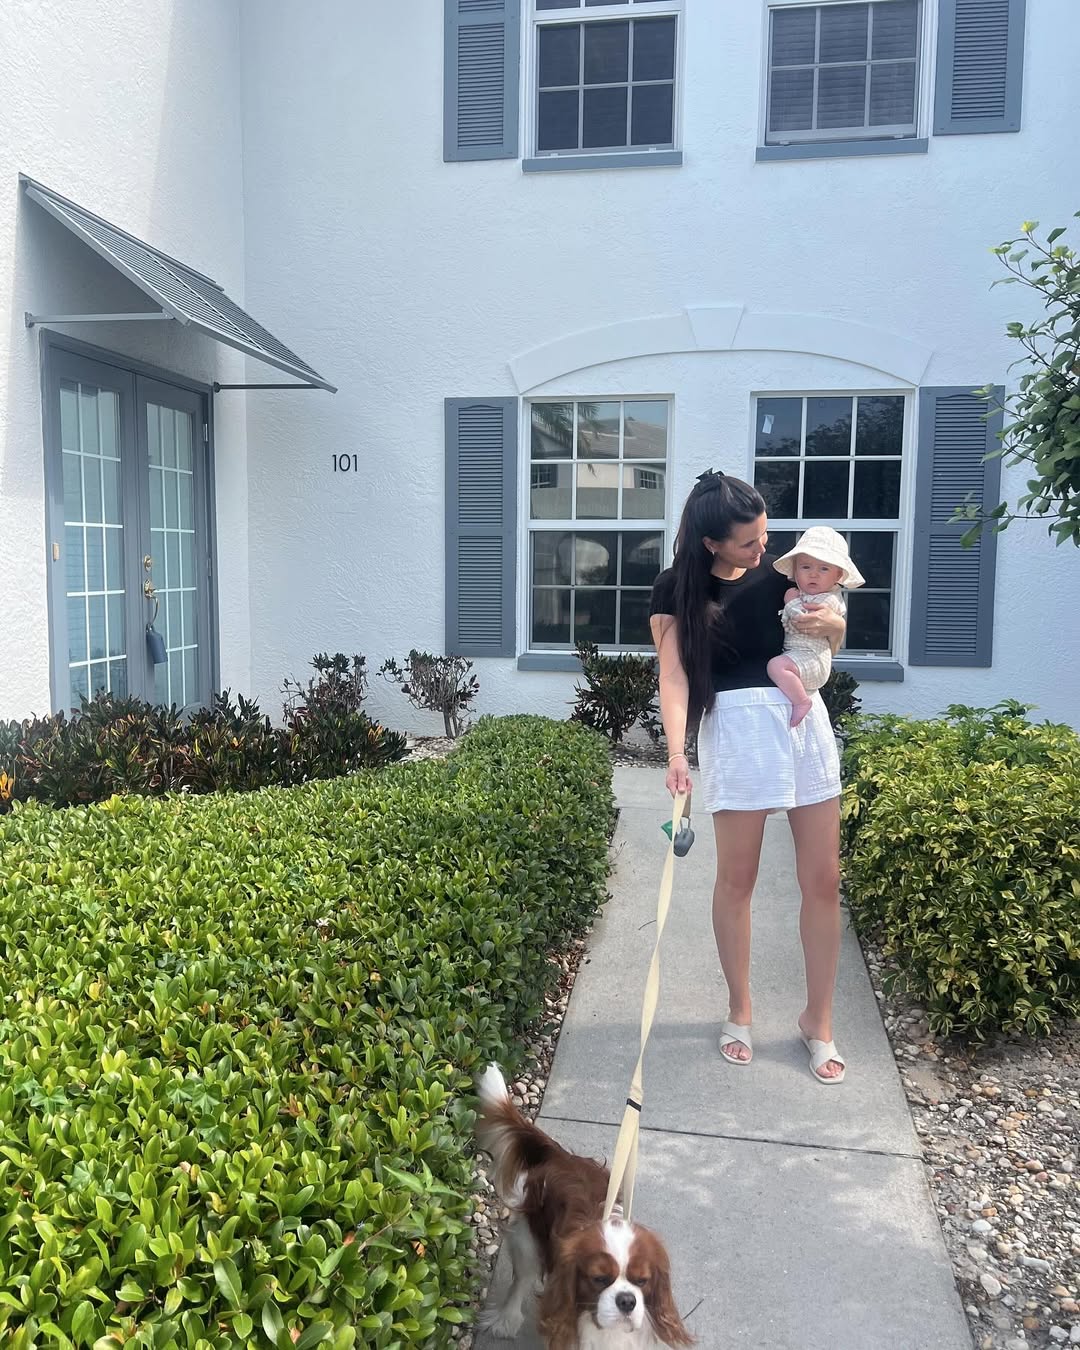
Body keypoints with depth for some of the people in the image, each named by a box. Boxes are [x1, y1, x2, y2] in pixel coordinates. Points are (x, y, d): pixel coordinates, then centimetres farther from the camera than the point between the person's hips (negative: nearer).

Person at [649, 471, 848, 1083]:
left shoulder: (777, 568, 8)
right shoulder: (677, 590, -2)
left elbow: (835, 636, 18)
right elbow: (674, 674, -12)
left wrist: (830, 622, -7)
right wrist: (677, 751, -27)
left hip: (807, 719, 4)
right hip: (737, 729, -3)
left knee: (824, 879, 4)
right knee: (737, 879, 5)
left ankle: (819, 1020, 19)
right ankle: (740, 1011, 26)